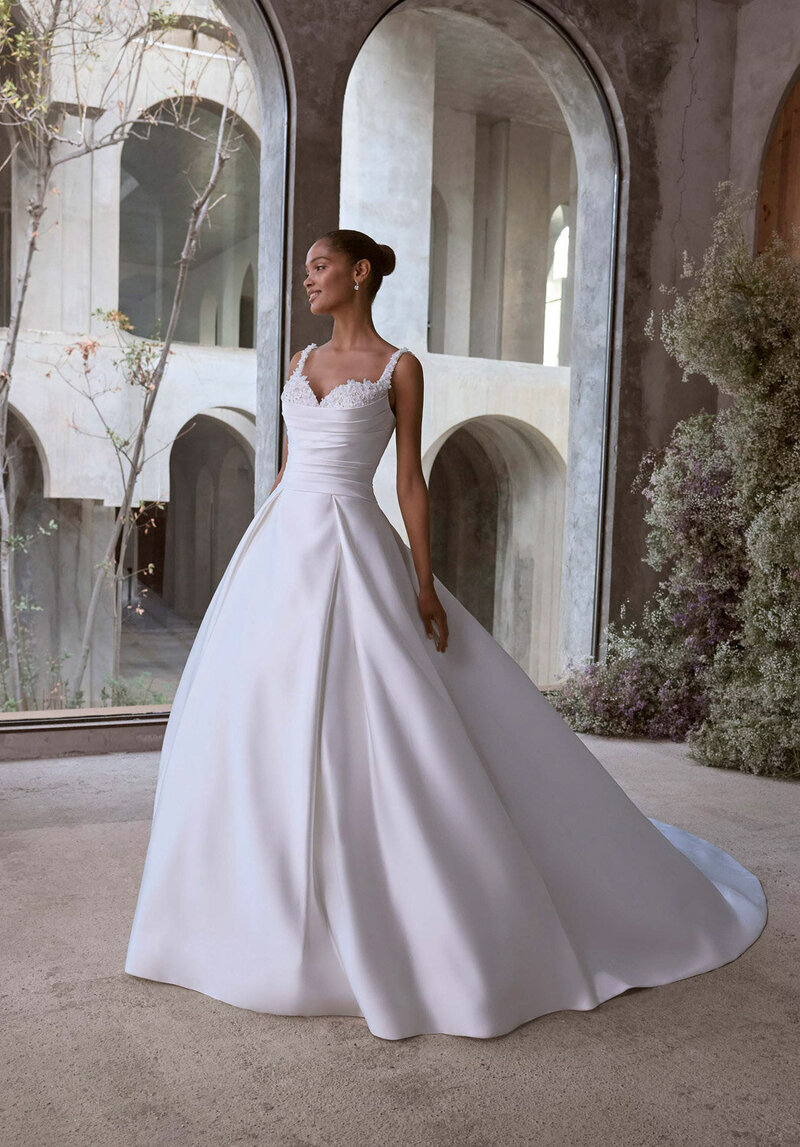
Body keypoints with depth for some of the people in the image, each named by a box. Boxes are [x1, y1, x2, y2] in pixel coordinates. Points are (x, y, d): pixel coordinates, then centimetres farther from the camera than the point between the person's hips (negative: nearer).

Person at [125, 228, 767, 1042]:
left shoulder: (399, 366, 1)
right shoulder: (302, 362, 17)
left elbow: (410, 479, -2)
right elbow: (286, 467, 17)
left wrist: (425, 583, -9)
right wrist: (254, 564, 14)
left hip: (351, 550, -6)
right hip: (282, 547, 6)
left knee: (370, 728, -8)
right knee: (255, 724, 6)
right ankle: (269, 906, 22)